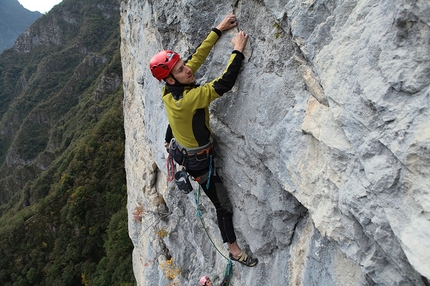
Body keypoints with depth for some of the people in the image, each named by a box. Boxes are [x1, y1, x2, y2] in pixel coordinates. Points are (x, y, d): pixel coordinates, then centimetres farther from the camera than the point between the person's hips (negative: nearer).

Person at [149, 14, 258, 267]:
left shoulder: (170, 89, -15)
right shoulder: (185, 101, -39)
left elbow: (198, 55, -7)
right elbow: (224, 84, -41)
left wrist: (218, 30, -4)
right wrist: (238, 50, -31)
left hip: (181, 146, 7)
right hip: (199, 161, -7)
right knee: (224, 205, 8)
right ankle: (233, 249, 25)